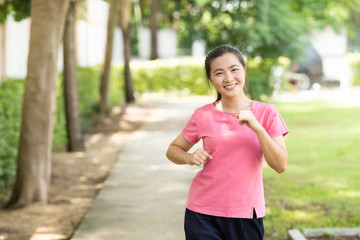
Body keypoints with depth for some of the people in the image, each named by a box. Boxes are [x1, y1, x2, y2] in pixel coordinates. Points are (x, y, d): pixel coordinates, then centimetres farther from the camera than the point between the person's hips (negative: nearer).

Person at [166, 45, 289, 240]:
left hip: (246, 214, 0)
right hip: (203, 214, 0)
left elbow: (280, 165, -8)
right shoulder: (204, 116, 0)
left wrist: (257, 128, -20)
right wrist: (190, 158, -9)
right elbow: (173, 150, 12)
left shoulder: (266, 112, -1)